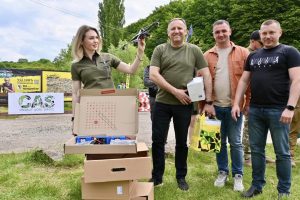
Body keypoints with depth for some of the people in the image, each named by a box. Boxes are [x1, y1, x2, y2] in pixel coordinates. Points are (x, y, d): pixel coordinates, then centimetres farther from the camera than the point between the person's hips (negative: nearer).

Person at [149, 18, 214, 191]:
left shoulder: (194, 50, 2)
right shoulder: (160, 50, 2)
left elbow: (207, 76, 1)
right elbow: (153, 75, -8)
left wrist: (208, 102, -5)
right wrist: (175, 91, -14)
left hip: (184, 104, 0)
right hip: (162, 103, 1)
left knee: (182, 142, 12)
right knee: (158, 141, 6)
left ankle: (181, 177, 29)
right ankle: (157, 177, 23)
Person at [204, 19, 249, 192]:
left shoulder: (243, 53, 2)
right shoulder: (207, 56, 6)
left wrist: (249, 103, -7)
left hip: (234, 105, -2)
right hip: (215, 106, 2)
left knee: (235, 142, 6)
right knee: (220, 141, 12)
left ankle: (238, 175, 22)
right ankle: (223, 172, 28)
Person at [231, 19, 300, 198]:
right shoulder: (253, 56, 15)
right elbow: (244, 81, 14)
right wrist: (236, 103, 5)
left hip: (278, 110, -5)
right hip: (255, 110, 5)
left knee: (282, 152, 5)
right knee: (256, 150, 11)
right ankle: (257, 185, 25)